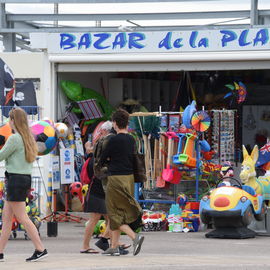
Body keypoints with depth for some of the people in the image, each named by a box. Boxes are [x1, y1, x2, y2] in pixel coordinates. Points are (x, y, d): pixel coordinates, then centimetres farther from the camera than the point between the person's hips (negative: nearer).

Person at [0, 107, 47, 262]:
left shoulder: (14, 138, -14)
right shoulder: (29, 138, 13)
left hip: (15, 180, -9)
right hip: (26, 178, 9)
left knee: (22, 218, -7)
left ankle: (40, 249, -9)